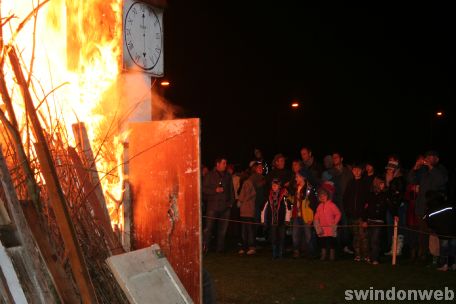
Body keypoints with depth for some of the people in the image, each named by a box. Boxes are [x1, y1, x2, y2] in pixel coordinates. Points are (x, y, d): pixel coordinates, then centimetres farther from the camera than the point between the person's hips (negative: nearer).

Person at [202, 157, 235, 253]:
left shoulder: (228, 176, 14)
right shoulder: (210, 175, 3)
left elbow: (231, 190, 19)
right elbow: (204, 189, -2)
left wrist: (231, 202, 10)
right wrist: (215, 190, -13)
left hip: (225, 206, 4)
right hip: (213, 206, -4)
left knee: (223, 229, 6)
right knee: (208, 228, -8)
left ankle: (220, 248, 14)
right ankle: (204, 248, -4)